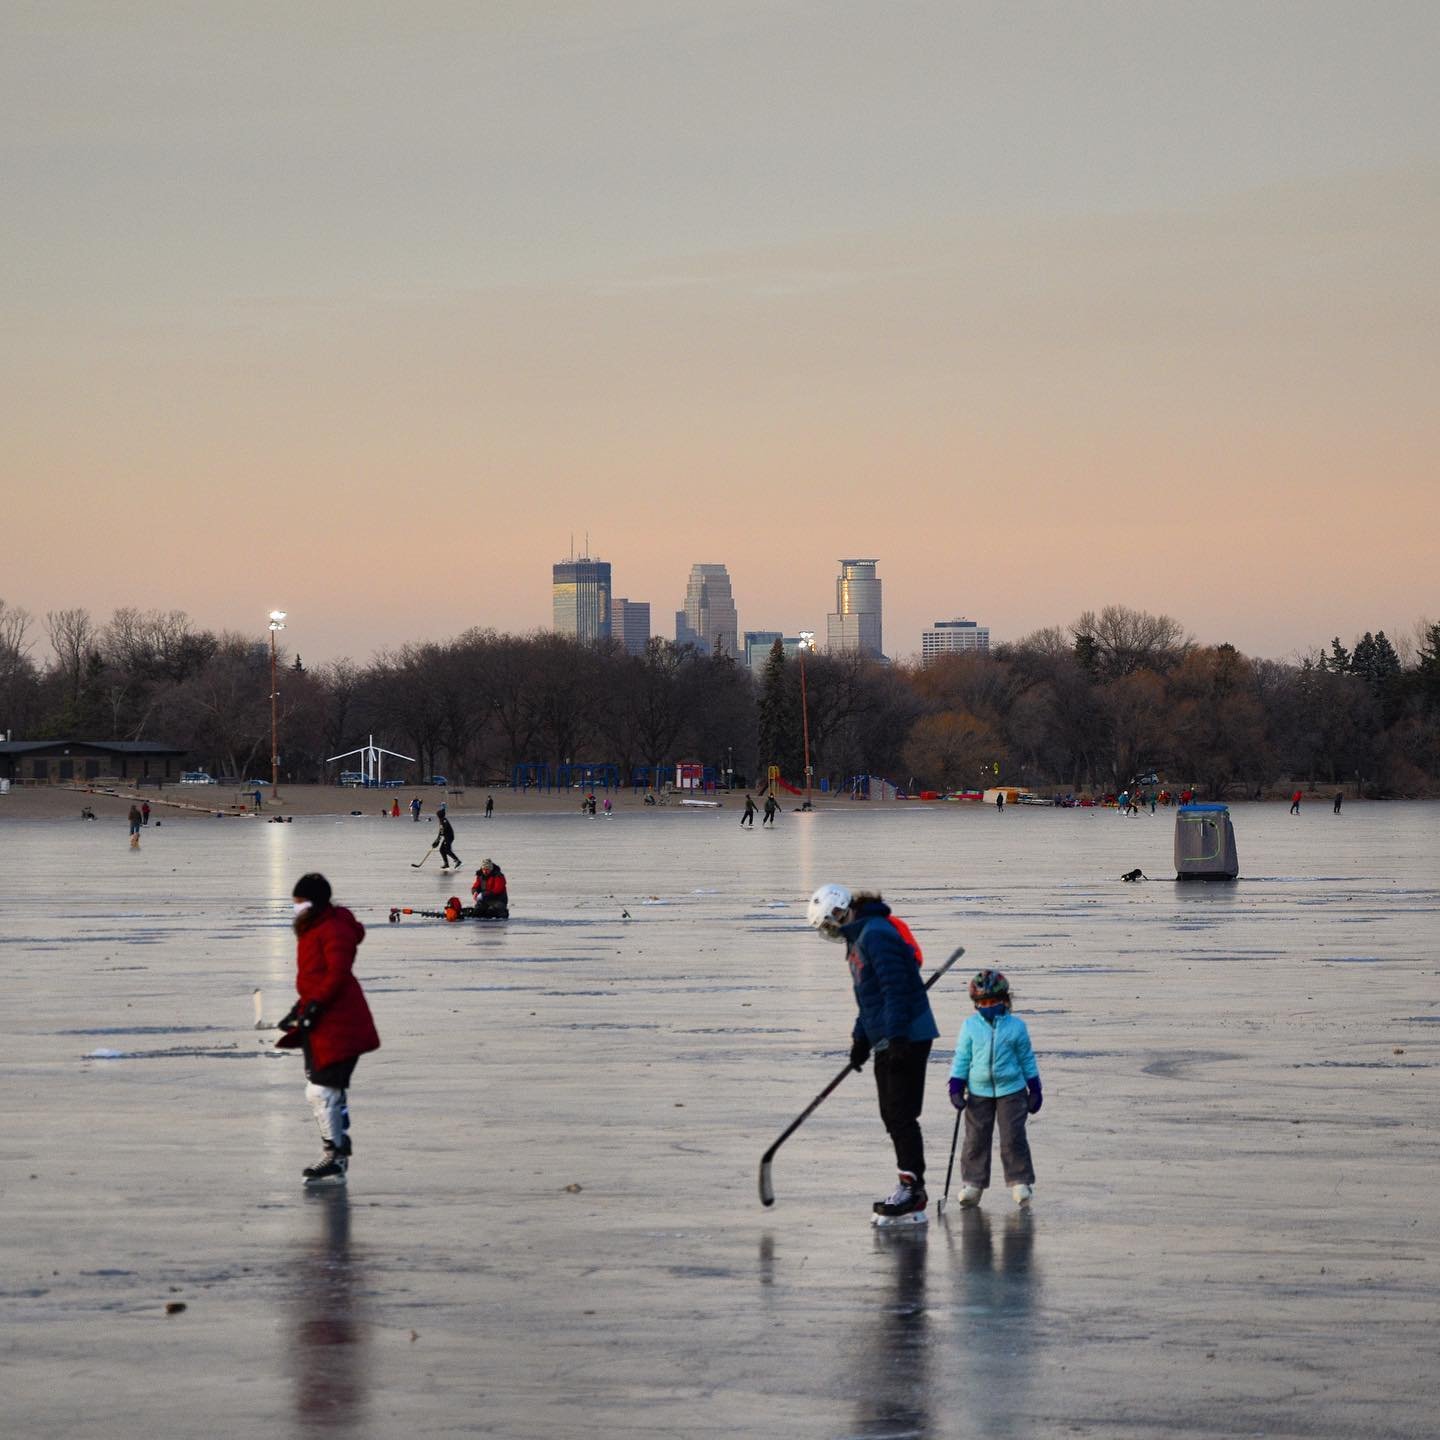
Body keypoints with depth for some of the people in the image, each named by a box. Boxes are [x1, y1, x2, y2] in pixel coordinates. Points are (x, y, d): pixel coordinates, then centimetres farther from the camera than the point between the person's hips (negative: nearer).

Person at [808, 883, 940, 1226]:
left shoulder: (876, 934, -15)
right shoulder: (859, 938, 18)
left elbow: (895, 987, -22)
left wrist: (897, 1036, -26)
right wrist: (861, 1039, 22)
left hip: (907, 1038, -10)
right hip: (887, 1041, 11)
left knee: (901, 1115, -9)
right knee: (891, 1116, 11)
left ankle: (913, 1188, -7)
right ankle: (910, 1189, 14)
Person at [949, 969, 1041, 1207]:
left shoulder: (1015, 1026, 0)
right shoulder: (970, 1026, 1)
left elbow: (1027, 1058, 7)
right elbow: (962, 1058, 5)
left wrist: (1034, 1089, 7)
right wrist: (956, 1088, -1)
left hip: (1011, 1091, -1)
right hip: (978, 1092, 1)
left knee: (1013, 1137, -5)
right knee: (976, 1138, 3)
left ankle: (1021, 1181, 6)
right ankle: (972, 1183, 12)